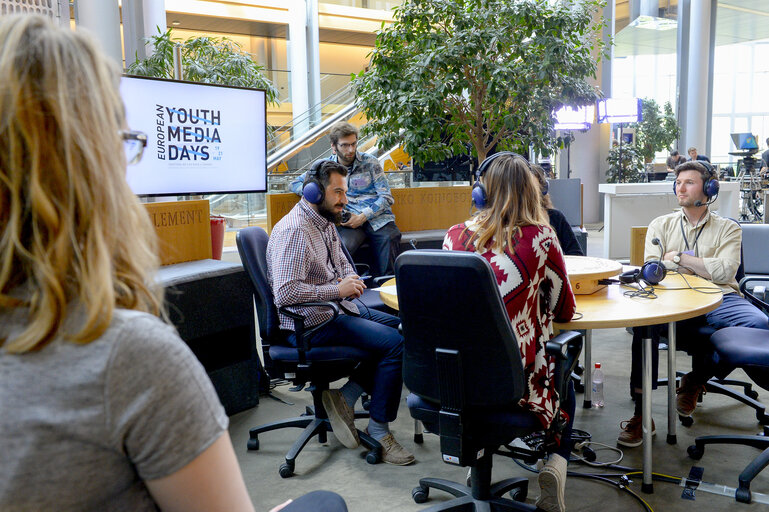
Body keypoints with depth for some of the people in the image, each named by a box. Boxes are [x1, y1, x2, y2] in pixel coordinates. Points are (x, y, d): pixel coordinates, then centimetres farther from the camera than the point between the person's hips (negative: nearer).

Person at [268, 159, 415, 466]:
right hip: (310, 324, -10)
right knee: (395, 343, -18)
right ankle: (378, 430, -4)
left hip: (336, 310, 10)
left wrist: (351, 278, 2)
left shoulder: (326, 222, 13)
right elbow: (285, 292, -29)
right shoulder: (293, 231, -19)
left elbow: (342, 262, 27)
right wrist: (338, 290, -21)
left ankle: (345, 395, 6)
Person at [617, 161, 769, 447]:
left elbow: (725, 272, -4)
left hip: (718, 299, 1)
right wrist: (704, 266, 1)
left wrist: (678, 258, -1)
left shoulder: (727, 228, 15)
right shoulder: (661, 225, 20)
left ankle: (695, 380, -5)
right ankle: (641, 413, -29)